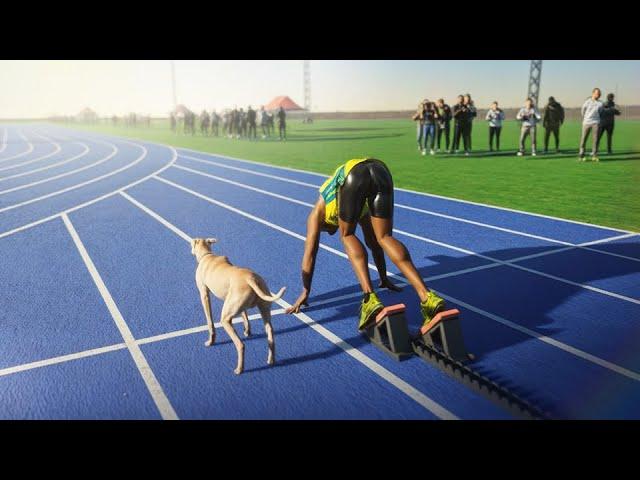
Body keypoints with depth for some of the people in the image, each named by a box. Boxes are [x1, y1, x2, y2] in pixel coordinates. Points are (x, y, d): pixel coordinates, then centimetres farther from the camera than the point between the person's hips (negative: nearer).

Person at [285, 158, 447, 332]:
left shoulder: (318, 213, 35)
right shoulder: (360, 210, 45)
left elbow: (309, 255, 33)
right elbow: (373, 242, 51)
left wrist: (305, 293, 39)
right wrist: (384, 278, 61)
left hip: (353, 174, -4)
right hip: (379, 170, 4)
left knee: (347, 236, 14)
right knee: (384, 238, 7)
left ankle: (370, 299, -3)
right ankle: (426, 296, -7)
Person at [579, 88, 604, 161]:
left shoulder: (600, 104, 4)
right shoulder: (587, 102, 0)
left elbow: (600, 113, 17)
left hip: (595, 123, 1)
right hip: (586, 123, -1)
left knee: (595, 139, -2)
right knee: (583, 138, -1)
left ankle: (594, 155, 2)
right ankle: (581, 154, 7)